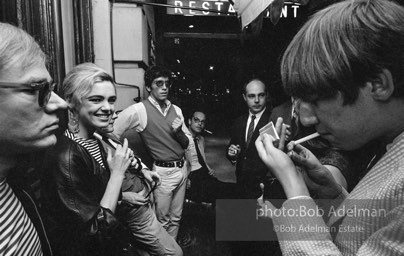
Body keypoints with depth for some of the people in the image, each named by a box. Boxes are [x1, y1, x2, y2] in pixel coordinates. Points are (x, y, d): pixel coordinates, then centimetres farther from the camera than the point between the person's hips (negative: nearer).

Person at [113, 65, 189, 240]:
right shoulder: (139, 110, -14)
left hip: (182, 168, 6)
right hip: (163, 172, -6)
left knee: (176, 218, 20)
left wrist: (179, 132, -12)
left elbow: (186, 144, 9)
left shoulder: (176, 110, 5)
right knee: (163, 220, 11)